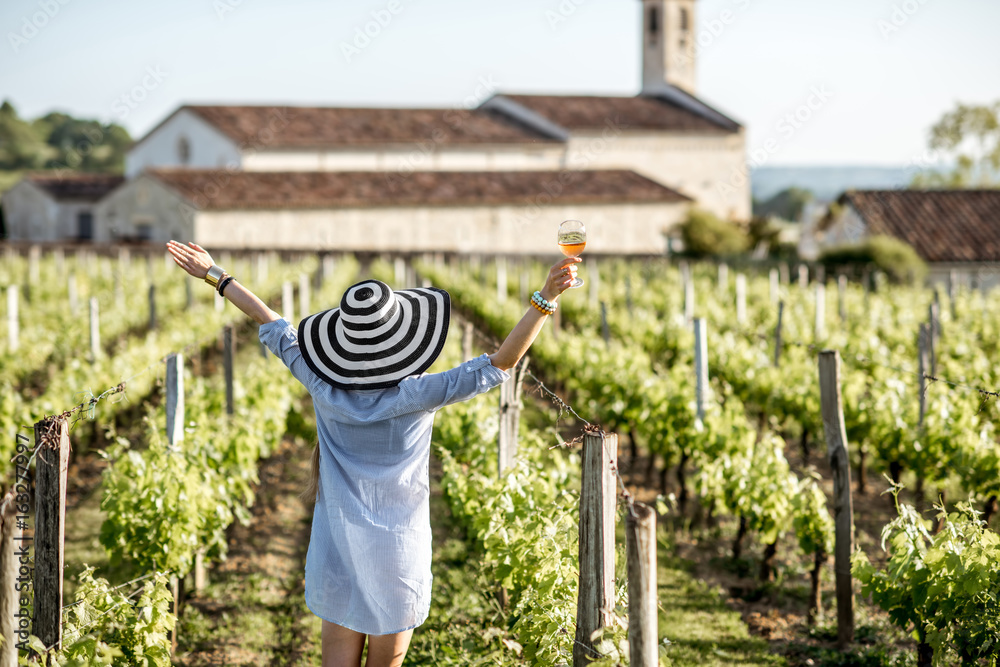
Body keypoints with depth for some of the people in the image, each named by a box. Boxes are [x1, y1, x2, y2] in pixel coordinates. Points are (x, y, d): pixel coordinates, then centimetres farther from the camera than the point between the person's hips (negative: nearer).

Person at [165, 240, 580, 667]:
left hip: (337, 548, 3)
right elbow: (500, 364, -21)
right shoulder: (416, 396, -20)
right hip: (397, 551, -3)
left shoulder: (325, 388, -10)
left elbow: (273, 328, 2)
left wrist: (215, 277, 15)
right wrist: (545, 300, -24)